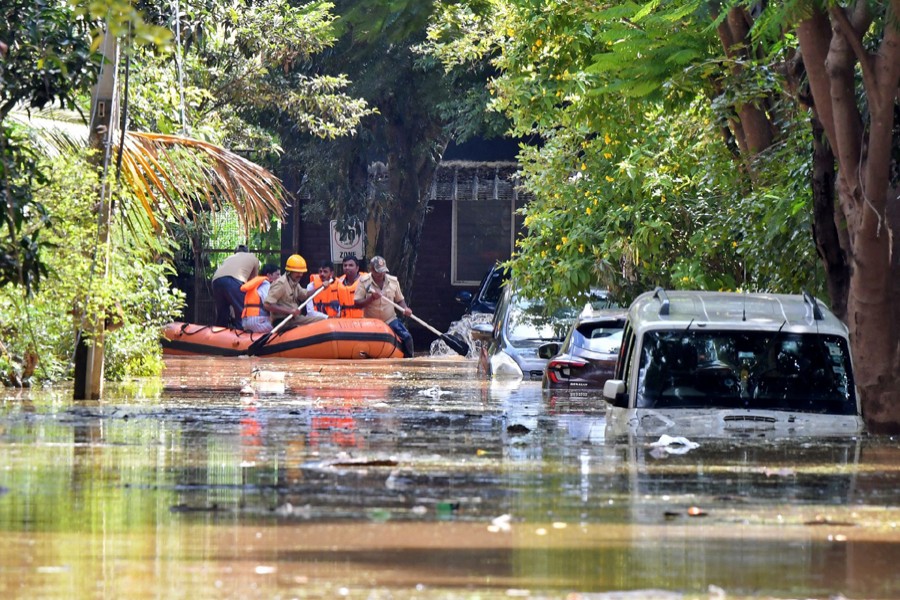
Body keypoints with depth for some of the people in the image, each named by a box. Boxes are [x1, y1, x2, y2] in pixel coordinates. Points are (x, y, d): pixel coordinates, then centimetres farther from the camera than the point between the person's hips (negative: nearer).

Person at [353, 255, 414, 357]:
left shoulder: (393, 281, 0)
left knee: (406, 337, -16)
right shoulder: (363, 282, -8)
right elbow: (357, 304, -11)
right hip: (370, 322, -1)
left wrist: (405, 309, -11)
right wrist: (371, 298, -26)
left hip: (390, 320, 1)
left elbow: (400, 300, 11)